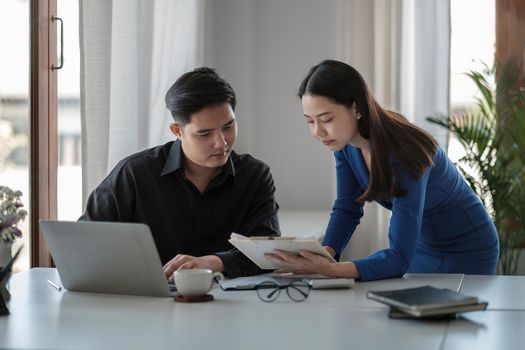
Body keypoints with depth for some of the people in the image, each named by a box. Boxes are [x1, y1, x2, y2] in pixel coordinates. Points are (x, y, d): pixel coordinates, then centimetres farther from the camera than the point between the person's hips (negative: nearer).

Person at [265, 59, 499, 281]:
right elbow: (347, 209, -4)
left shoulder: (403, 154, -34)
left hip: (465, 253, -6)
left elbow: (399, 258, -35)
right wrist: (322, 255, -22)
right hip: (421, 246, 6)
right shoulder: (344, 141, -14)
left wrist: (329, 270, -47)